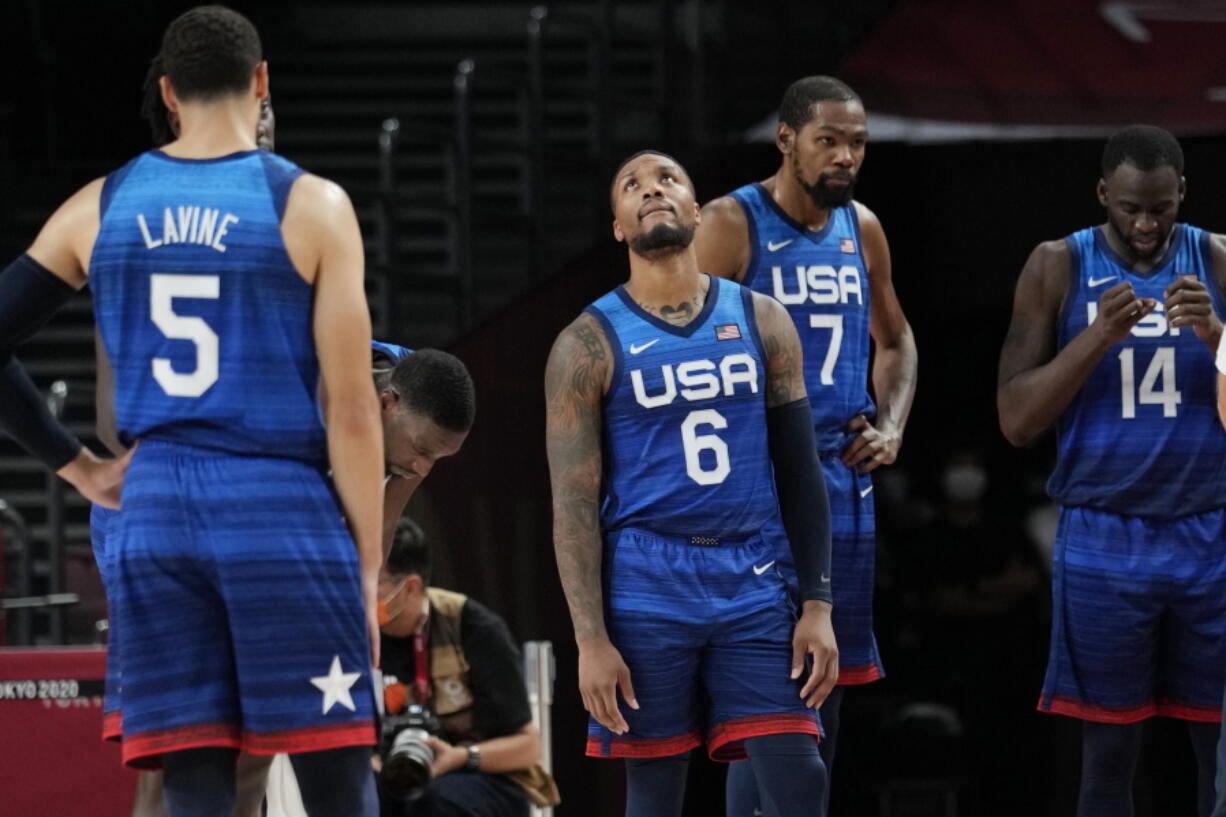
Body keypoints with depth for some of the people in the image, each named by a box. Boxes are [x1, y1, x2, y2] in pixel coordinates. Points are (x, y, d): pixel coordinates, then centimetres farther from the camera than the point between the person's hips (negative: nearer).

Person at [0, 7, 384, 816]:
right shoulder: (310, 206, -3)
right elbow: (350, 412, -5)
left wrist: (79, 467, 15)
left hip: (157, 511, 3)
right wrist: (369, 569, 0)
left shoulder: (100, 209, 8)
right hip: (282, 507, -3)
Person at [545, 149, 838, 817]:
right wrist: (591, 640, -12)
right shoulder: (589, 346, -2)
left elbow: (799, 473, 10)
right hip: (646, 593, -2)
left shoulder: (762, 323, 8)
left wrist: (818, 604, 2)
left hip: (753, 587, 3)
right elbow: (574, 504, -4)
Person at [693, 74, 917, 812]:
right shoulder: (732, 225, -10)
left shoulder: (862, 230, 10)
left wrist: (892, 427, 6)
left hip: (847, 483, 7)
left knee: (833, 676, 10)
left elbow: (895, 342, 23)